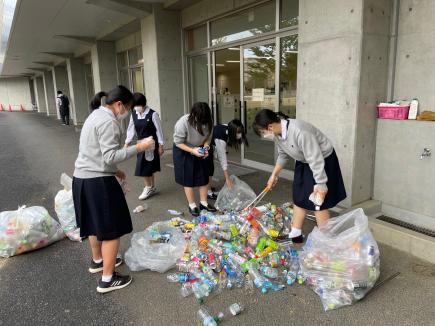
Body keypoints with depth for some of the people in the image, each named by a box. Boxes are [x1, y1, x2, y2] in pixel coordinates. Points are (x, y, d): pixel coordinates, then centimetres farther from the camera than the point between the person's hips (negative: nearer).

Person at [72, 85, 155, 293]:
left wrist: (114, 171, 20)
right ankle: (107, 280, 10)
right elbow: (110, 156, -23)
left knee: (95, 224, 25)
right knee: (112, 229, 1)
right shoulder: (108, 121, -17)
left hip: (82, 178, 10)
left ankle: (97, 261, 44)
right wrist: (139, 148, -21)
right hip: (98, 182, -10)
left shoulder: (96, 116, 15)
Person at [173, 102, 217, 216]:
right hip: (183, 152, -4)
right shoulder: (183, 122, -32)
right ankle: (192, 205, 18)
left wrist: (206, 147, -23)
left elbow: (208, 137, -3)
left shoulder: (208, 122, -19)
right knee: (188, 179, 4)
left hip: (199, 150, 4)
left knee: (204, 177, 6)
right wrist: (192, 150, -33)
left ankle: (204, 203, 22)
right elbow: (178, 142, -22)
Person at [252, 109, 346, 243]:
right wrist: (274, 174, 12)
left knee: (318, 202, -5)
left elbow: (316, 159, -32)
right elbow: (283, 154, 9)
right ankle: (295, 234, 23)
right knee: (299, 198, 10)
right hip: (304, 162, 8)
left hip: (323, 160, -8)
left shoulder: (300, 132, -36)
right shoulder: (277, 133, -9)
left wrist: (320, 184, -27)